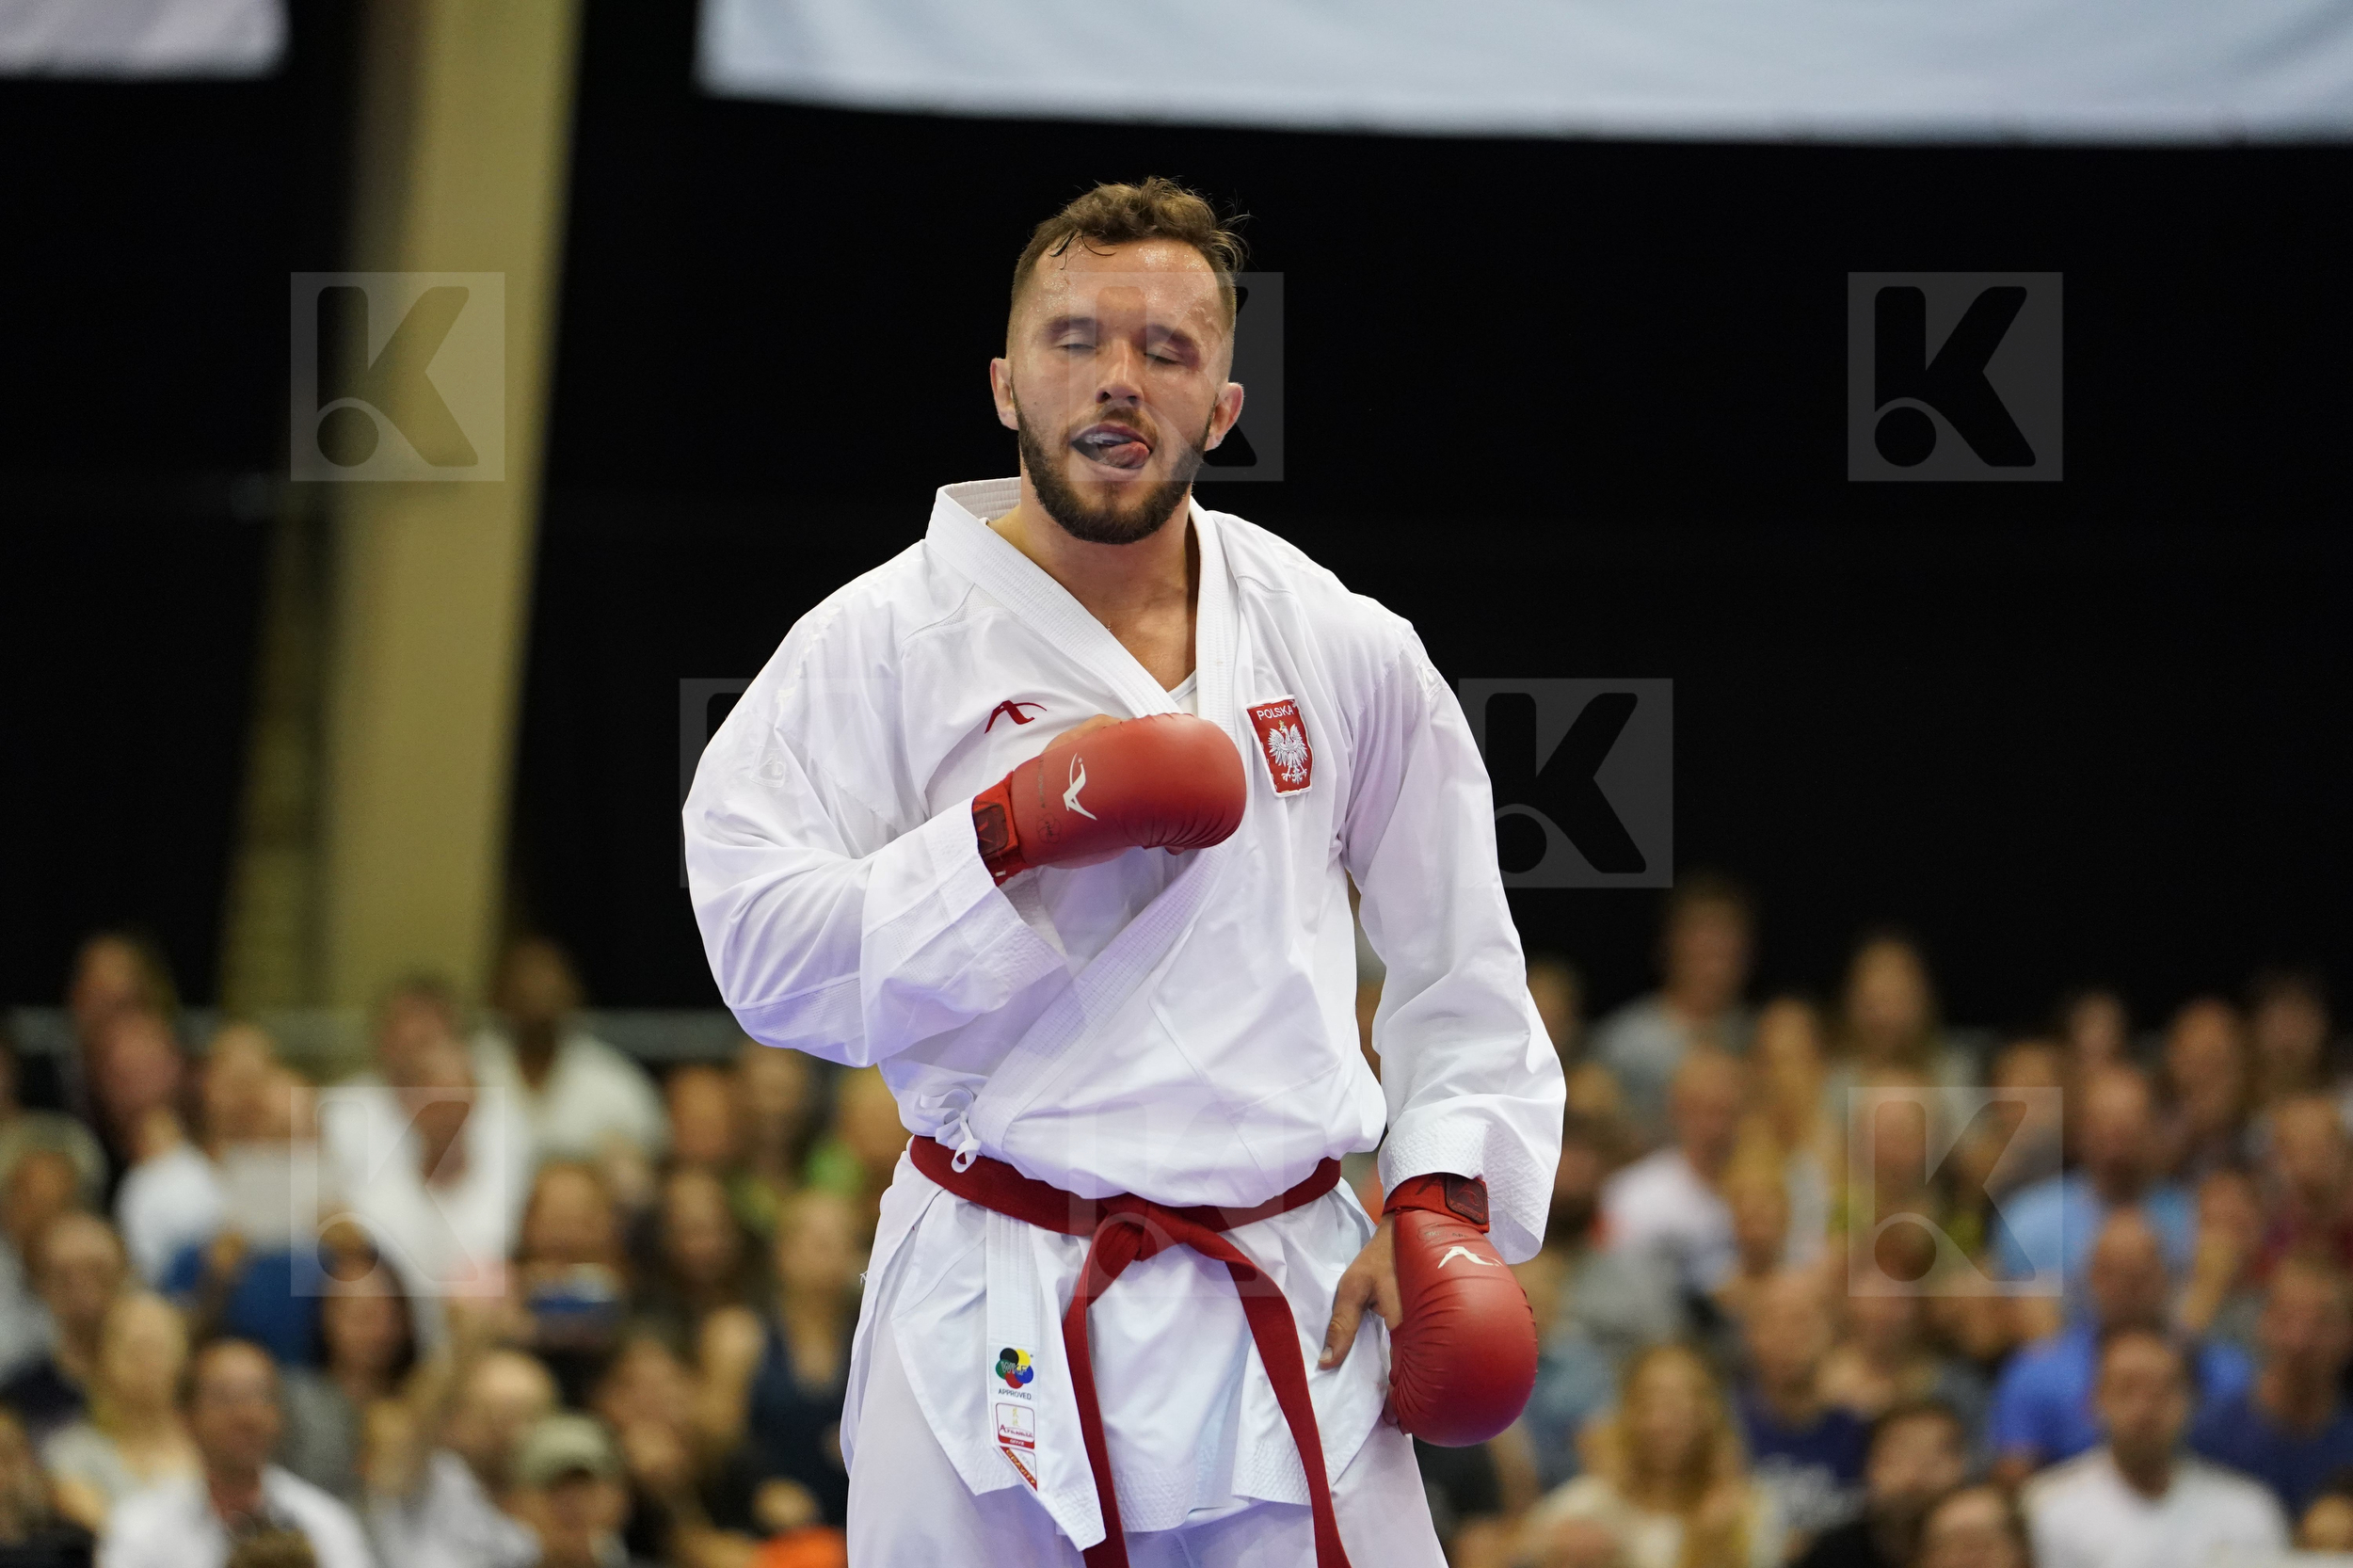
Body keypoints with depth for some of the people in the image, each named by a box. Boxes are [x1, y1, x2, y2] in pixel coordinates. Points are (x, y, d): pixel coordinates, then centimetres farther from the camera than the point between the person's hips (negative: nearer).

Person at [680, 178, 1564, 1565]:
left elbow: (1459, 957, 16)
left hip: (1292, 1318, 2)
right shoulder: (883, 643, -1)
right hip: (996, 1337, -2)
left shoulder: (1343, 652, 8)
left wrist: (1441, 1196, 4)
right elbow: (763, 947, -8)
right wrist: (1012, 838, -17)